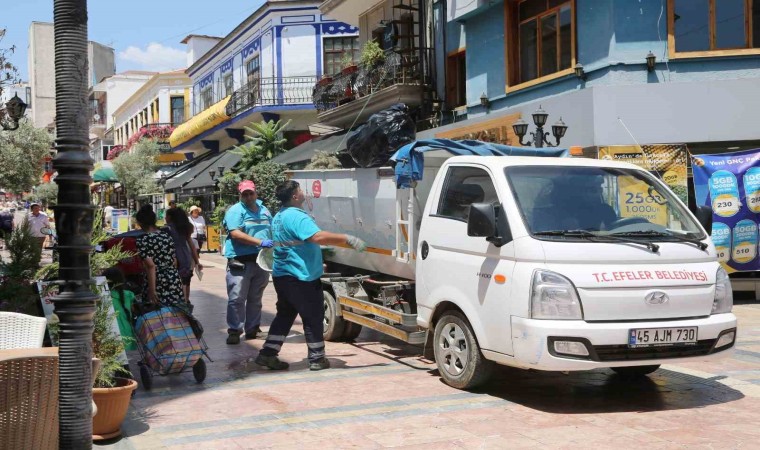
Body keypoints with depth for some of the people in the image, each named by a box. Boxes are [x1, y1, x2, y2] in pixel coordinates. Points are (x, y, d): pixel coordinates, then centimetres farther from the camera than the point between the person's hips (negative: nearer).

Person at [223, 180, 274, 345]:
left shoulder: (264, 211, 16)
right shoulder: (235, 211, -6)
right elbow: (235, 234, -19)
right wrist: (260, 242, -24)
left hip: (262, 261, 6)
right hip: (241, 262, -6)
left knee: (255, 299, 13)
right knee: (237, 298, -7)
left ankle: (252, 328, 22)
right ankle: (234, 330, -2)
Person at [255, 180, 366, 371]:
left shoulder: (279, 217, 14)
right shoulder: (297, 217, -20)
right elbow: (318, 236, -35)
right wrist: (347, 238, -32)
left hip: (281, 275, 9)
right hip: (301, 278, -9)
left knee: (284, 315, 16)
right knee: (313, 318, 2)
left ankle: (268, 354, 14)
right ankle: (317, 359, 9)